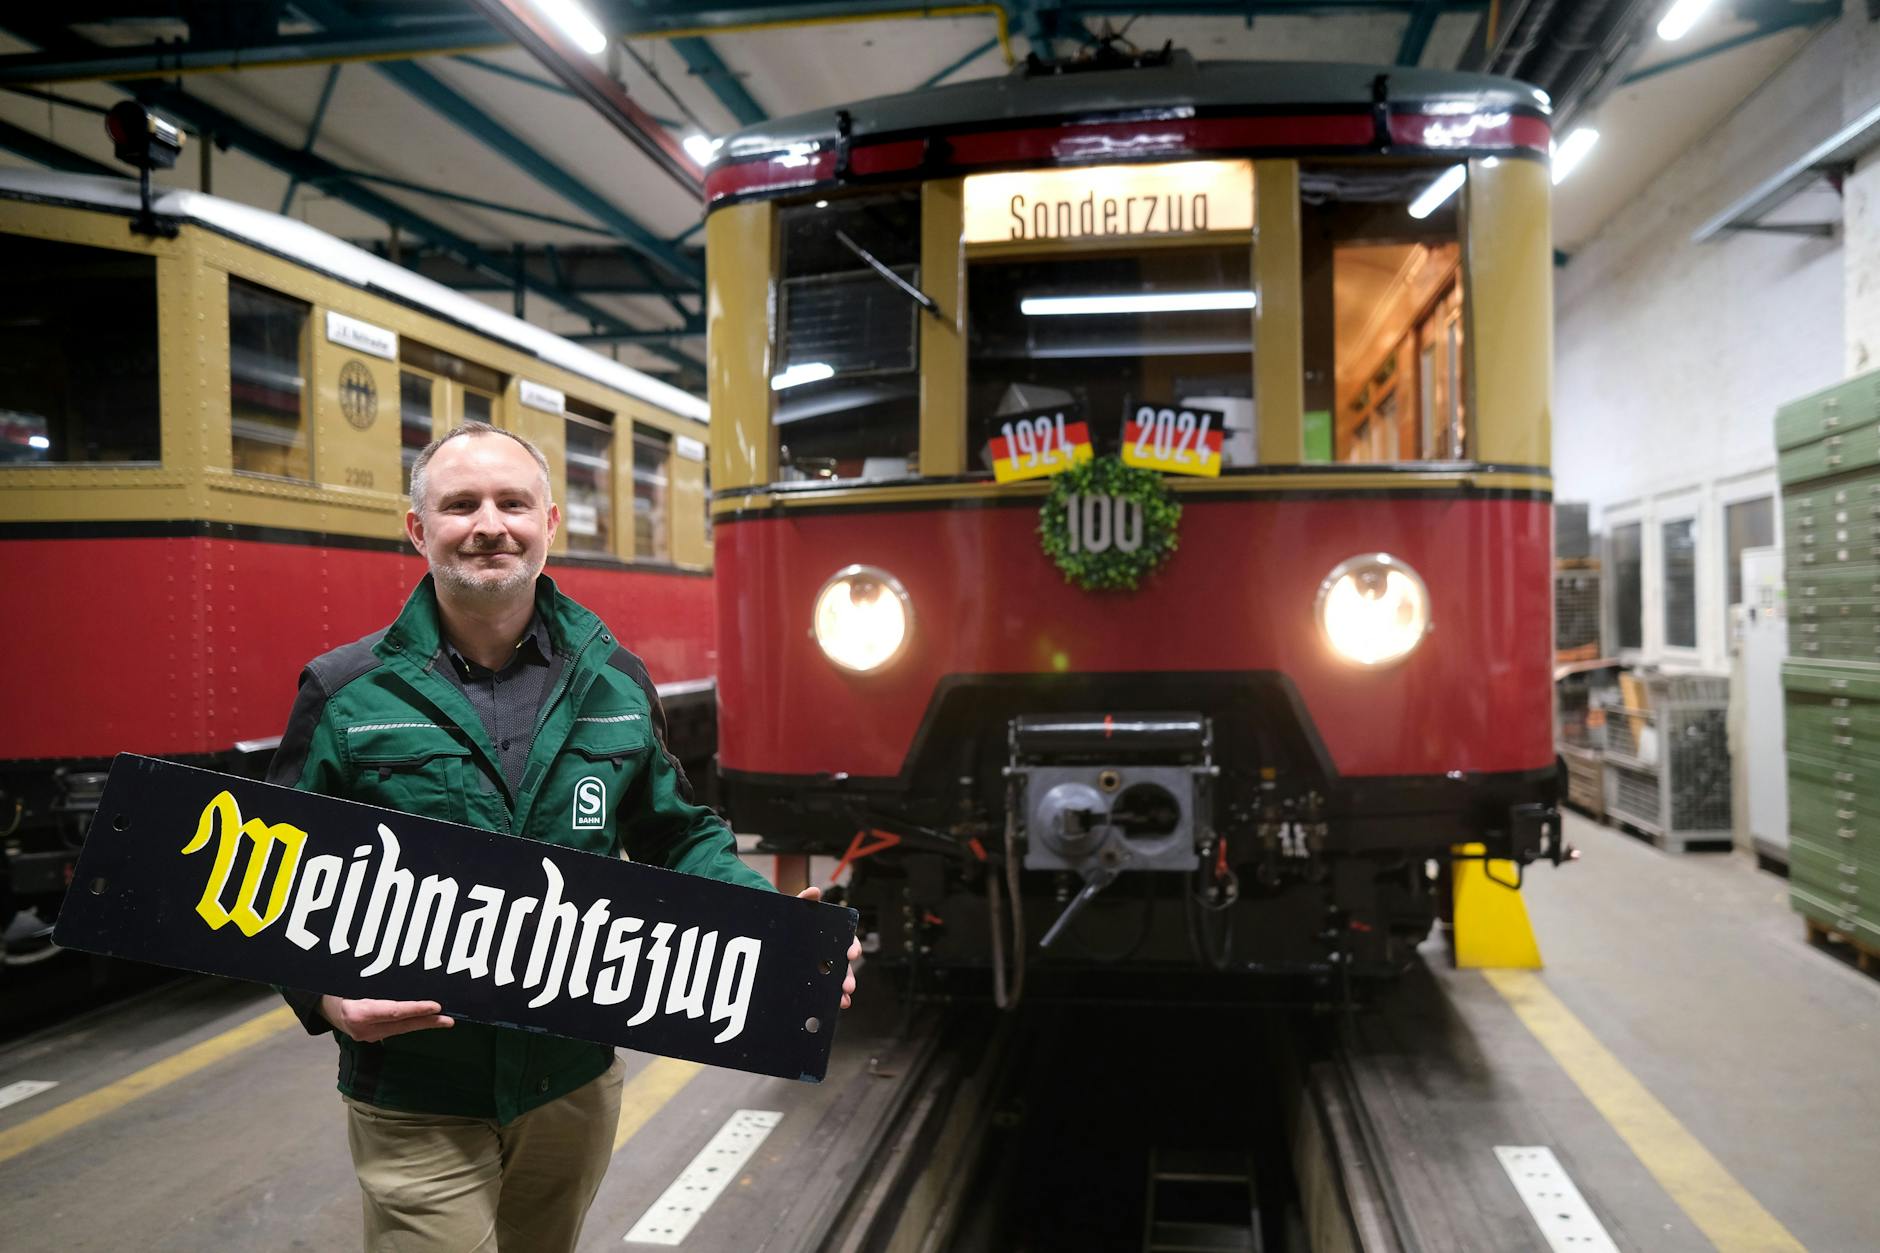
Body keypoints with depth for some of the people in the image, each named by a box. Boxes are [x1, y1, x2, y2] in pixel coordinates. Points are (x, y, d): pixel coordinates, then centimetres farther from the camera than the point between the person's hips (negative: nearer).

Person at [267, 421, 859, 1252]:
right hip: (417, 1105, -3)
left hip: (575, 1085, 4)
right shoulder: (346, 694, -9)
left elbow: (679, 838, 8)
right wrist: (323, 991, -21)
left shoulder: (615, 683, -1)